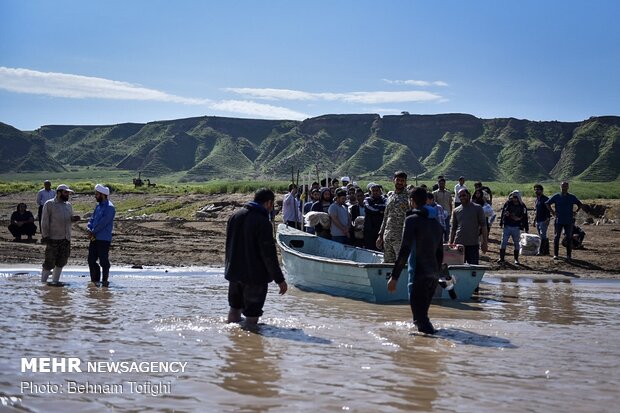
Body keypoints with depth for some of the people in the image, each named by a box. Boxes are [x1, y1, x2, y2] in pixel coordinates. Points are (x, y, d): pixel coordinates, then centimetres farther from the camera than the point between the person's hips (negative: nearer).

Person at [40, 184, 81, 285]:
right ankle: (43, 281, 8)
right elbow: (45, 221, -6)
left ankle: (55, 280, 19)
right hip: (53, 239, -6)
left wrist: (74, 218, -1)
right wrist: (45, 236, -13)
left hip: (66, 239, 6)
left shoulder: (68, 205, 14)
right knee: (50, 262, -4)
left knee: (61, 261, 9)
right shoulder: (49, 204, -3)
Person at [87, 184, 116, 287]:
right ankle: (95, 280, 20)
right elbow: (92, 218, 14)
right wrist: (89, 229, -4)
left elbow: (103, 223, -18)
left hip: (104, 239, -9)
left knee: (104, 261, -2)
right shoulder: (98, 206, 15)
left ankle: (105, 281, 8)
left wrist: (93, 232, -13)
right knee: (91, 260, 10)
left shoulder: (109, 207, -13)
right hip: (94, 238, 9)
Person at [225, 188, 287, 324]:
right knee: (252, 313, 0)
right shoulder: (262, 222, -18)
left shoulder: (235, 216, 7)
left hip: (234, 272, 8)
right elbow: (269, 254, -20)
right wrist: (279, 279, -14)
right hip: (255, 275, -8)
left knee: (235, 308, 21)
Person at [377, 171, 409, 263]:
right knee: (387, 262, 7)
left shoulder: (408, 197, -2)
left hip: (400, 237, -6)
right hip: (387, 237, 6)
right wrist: (380, 235, 17)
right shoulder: (390, 197, 16)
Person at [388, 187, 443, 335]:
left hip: (419, 274, -8)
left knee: (419, 313, -6)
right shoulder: (436, 222, 15)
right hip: (433, 275, 8)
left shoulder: (412, 220, -8)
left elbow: (404, 251, -16)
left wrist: (394, 277, -15)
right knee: (422, 312, 22)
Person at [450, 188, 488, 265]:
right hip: (459, 244, 3)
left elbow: (483, 226, 0)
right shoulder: (456, 211, 12)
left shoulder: (477, 208, 3)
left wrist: (485, 242, -7)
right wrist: (451, 243, 10)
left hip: (473, 244, -3)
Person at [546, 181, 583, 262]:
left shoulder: (572, 197, 4)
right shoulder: (556, 197, 2)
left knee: (569, 238, 2)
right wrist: (552, 212, 3)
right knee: (557, 237, 1)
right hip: (558, 221, -1)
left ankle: (569, 255, 8)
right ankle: (555, 254, 7)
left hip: (569, 221, 1)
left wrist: (575, 212, 5)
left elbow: (580, 204, 16)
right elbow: (548, 204, 11)